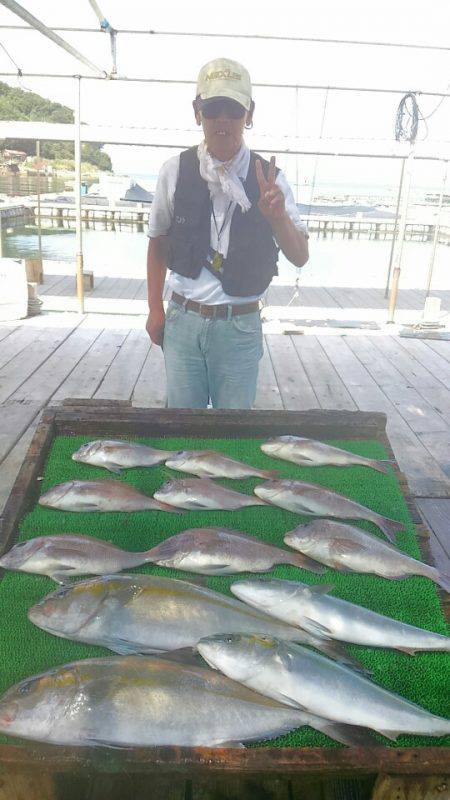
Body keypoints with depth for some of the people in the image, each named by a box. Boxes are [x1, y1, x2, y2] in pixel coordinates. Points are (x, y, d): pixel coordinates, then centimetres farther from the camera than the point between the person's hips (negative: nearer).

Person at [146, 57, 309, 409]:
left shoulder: (268, 178, -2)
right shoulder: (175, 171, -1)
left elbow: (300, 257, -3)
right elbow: (158, 242, 11)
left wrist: (277, 215, -22)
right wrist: (155, 309, 9)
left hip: (241, 326, 0)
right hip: (183, 321, 1)